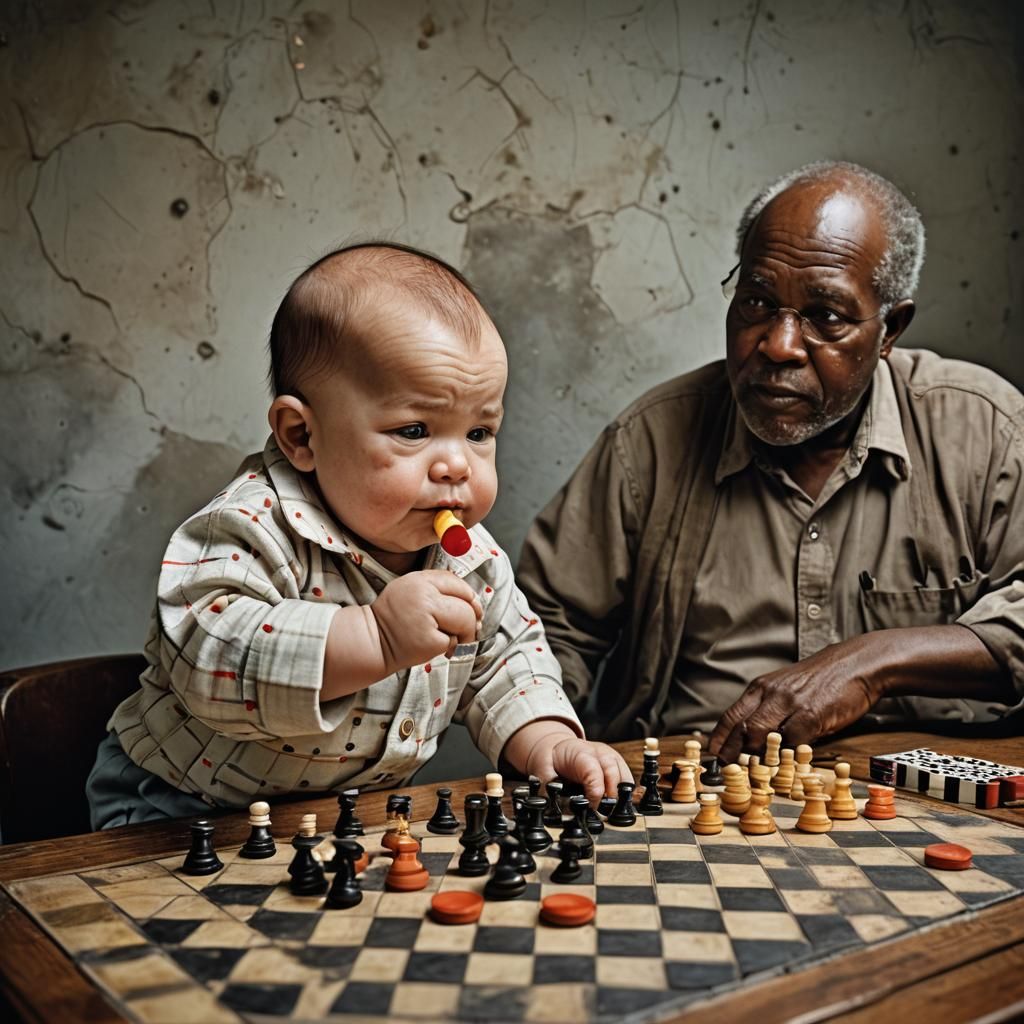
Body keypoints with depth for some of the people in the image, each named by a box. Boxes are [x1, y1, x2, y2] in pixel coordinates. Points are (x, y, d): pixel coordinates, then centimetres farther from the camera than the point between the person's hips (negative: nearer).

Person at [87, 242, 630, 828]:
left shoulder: (472, 560, -6)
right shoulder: (261, 525, -28)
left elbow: (507, 658, 10)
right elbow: (204, 656, -42)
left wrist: (543, 740, -8)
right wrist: (375, 637, -49)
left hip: (365, 809, 5)